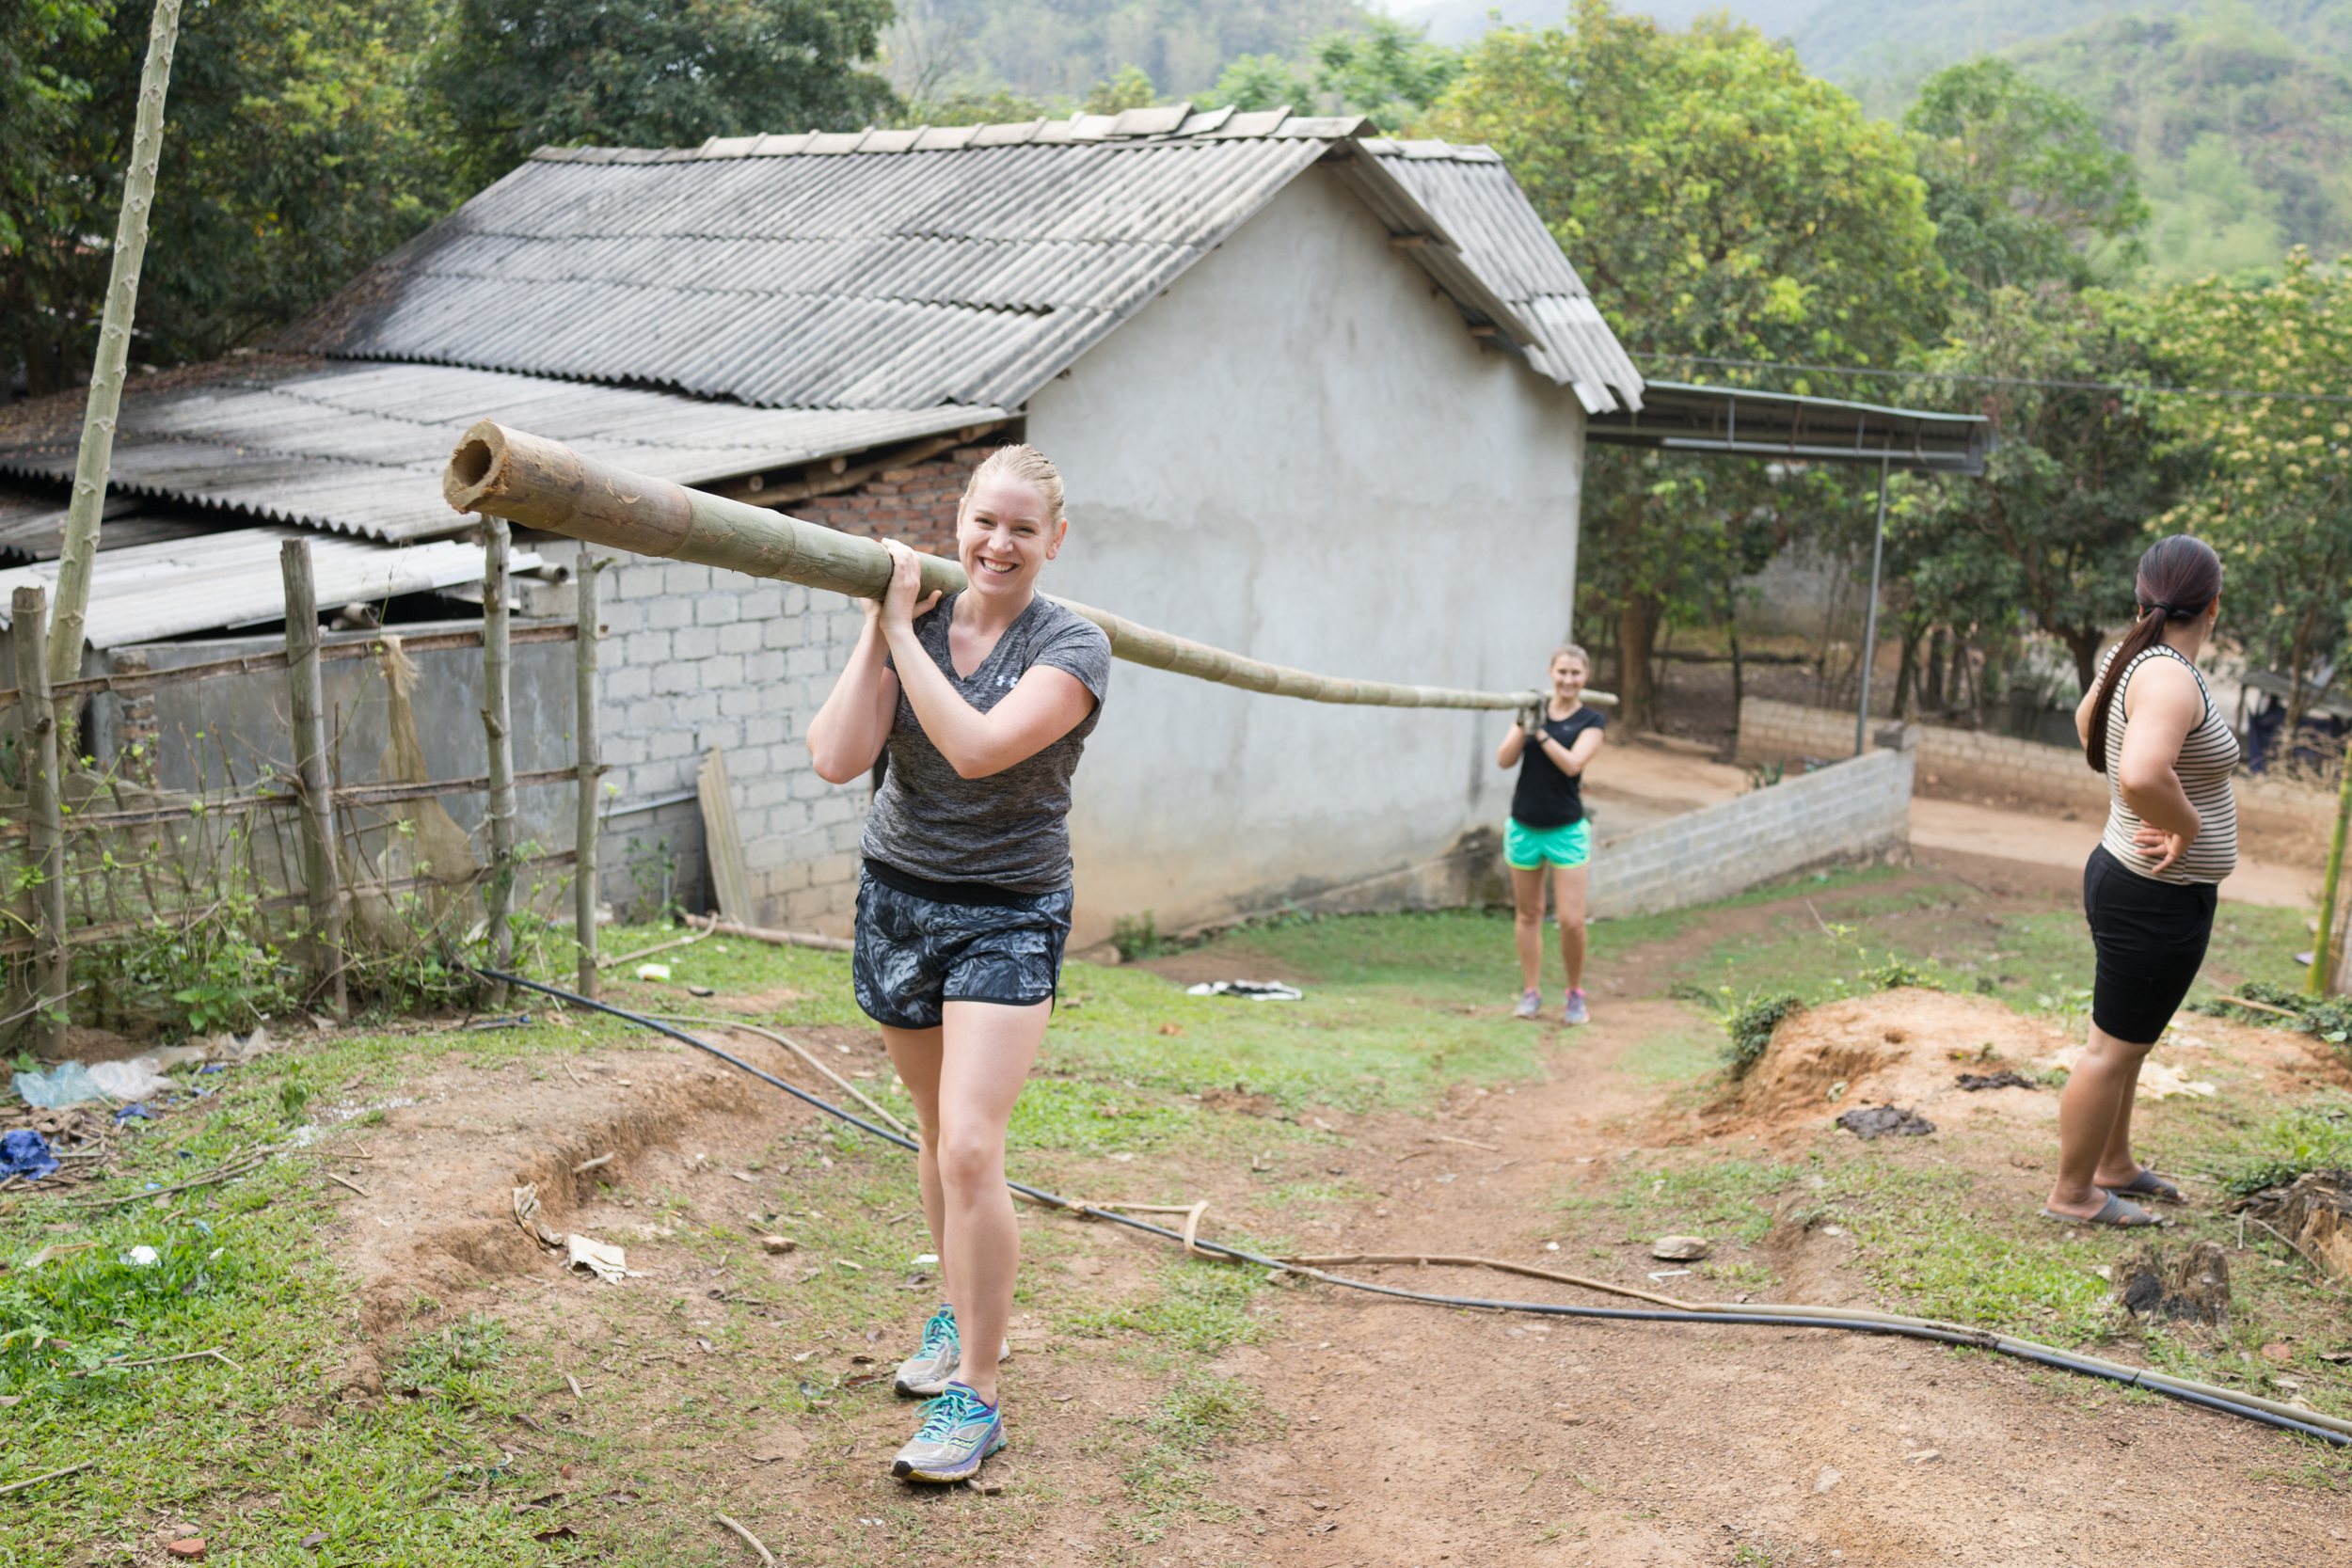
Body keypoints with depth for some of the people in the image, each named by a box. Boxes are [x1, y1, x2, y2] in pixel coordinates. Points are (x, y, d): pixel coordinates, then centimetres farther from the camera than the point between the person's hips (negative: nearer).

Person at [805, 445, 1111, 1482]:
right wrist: (880, 628, -14)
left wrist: (903, 630, -20)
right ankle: (958, 1316, 38)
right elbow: (839, 759, -12)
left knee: (969, 1149, -14)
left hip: (1007, 918, -4)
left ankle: (975, 1396, -3)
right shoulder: (911, 625, 0)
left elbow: (977, 747, -27)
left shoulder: (1072, 647, -10)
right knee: (936, 1132, 17)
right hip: (896, 899, 4)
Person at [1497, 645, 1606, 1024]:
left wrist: (1540, 731, -19)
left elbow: (1572, 764, -16)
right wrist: (1523, 725, -19)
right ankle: (1531, 993, 20)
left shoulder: (1591, 721, 0)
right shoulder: (1534, 709, 6)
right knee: (1528, 914, 9)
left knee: (1572, 921, -7)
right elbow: (1504, 760, -5)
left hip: (1566, 830, -2)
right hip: (1524, 827, 3)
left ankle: (1575, 995, 13)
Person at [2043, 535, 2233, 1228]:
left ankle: (2114, 1166, 40)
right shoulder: (2170, 678, -26)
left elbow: (2087, 719, 25)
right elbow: (2141, 776, -45)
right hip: (2159, 901, -9)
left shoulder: (2133, 659, 2)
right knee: (2114, 1050, 5)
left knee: (2126, 1040, 23)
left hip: (2128, 879, 9)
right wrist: (2188, 826, -25)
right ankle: (2072, 1193, 19)